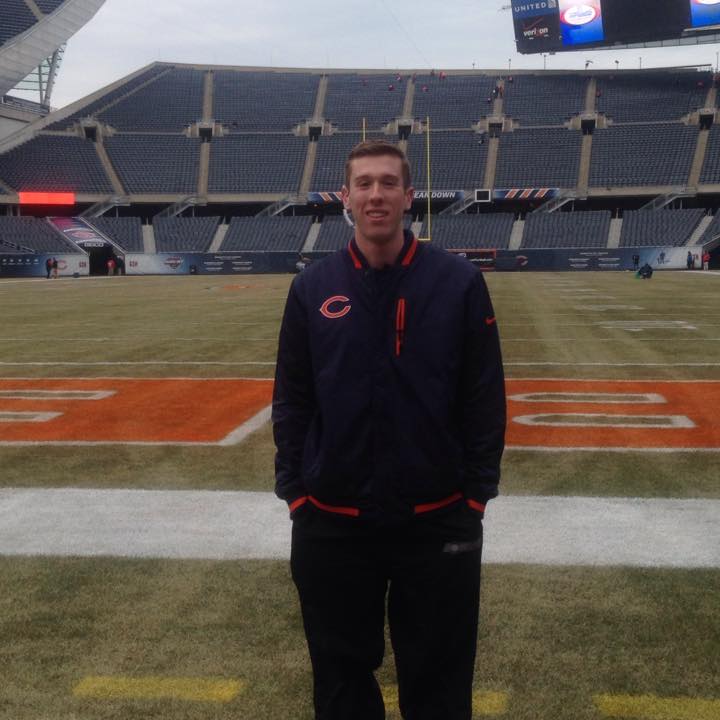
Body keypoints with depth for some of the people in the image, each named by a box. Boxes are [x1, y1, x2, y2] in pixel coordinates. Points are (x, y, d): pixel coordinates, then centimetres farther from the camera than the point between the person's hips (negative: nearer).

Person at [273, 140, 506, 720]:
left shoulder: (459, 282, -5)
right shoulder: (312, 287, 0)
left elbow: (485, 401, -2)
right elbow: (290, 401, 3)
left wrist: (476, 495, -4)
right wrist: (295, 493, -1)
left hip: (439, 521, -1)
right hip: (331, 525, 2)